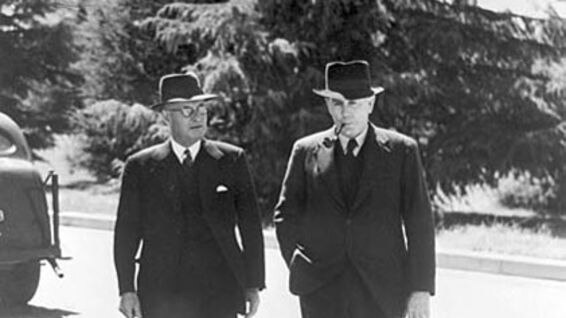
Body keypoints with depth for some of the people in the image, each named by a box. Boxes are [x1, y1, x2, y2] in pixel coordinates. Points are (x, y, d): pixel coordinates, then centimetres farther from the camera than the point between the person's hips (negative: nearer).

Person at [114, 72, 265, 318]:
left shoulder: (231, 160, 7)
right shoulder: (140, 167, 6)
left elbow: (250, 226, 7)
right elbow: (126, 231, 6)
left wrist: (253, 285, 3)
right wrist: (126, 289, -2)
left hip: (218, 296, 0)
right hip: (160, 296, 0)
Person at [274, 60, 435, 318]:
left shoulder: (401, 150, 4)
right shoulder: (306, 151, 7)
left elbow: (419, 223, 2)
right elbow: (285, 215, 14)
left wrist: (421, 289, -4)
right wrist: (299, 269, 2)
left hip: (381, 290, 0)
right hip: (322, 292, 1)